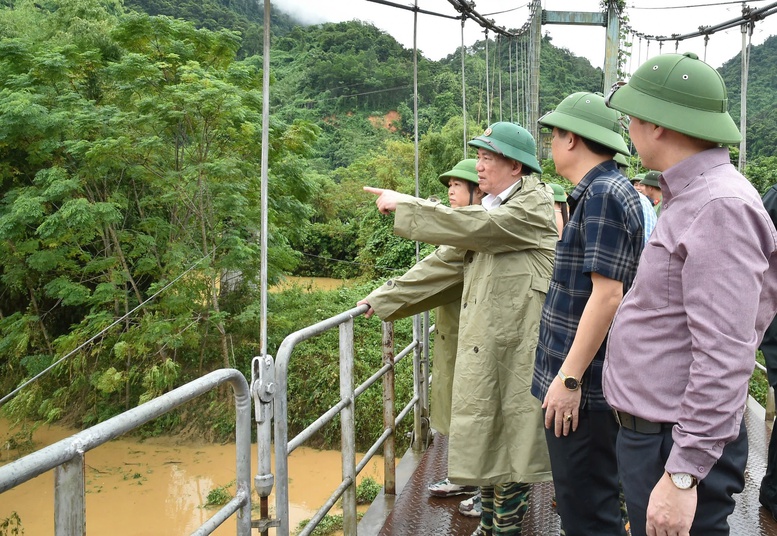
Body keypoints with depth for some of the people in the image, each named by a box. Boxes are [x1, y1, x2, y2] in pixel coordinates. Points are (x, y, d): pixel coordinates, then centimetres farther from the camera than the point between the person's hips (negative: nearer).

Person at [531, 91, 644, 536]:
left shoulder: (603, 194, -15)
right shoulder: (606, 190, 15)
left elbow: (607, 294, -22)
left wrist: (569, 378, -21)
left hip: (585, 385, -10)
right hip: (588, 378, 10)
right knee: (590, 496, 21)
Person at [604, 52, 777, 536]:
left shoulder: (720, 208, -20)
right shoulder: (690, 197, 12)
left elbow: (724, 359, -26)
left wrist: (684, 475, -24)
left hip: (680, 445, -9)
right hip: (649, 429, 9)